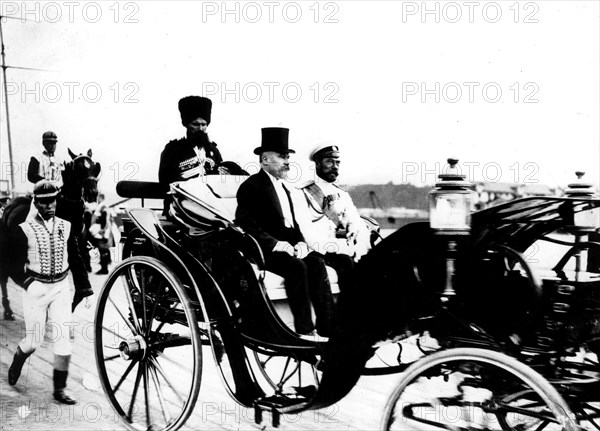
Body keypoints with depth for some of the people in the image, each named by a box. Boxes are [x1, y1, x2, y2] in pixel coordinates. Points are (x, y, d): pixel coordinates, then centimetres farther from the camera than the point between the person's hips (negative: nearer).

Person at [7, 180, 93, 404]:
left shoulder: (65, 226, 2)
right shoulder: (24, 230, -9)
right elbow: (14, 265, -6)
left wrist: (84, 283, 6)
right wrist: (28, 283, -21)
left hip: (61, 287, 3)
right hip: (36, 289, -3)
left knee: (64, 339, 0)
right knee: (34, 340, 6)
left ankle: (59, 389, 14)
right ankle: (16, 364, 42)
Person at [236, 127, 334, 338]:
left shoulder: (284, 188, 23)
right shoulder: (251, 186, -4)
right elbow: (245, 226, -13)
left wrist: (300, 243, 0)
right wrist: (275, 244, -21)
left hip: (287, 246, 7)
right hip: (263, 250, -7)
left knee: (316, 263, -18)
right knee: (296, 266, -30)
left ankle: (327, 326, -20)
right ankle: (304, 329, -24)